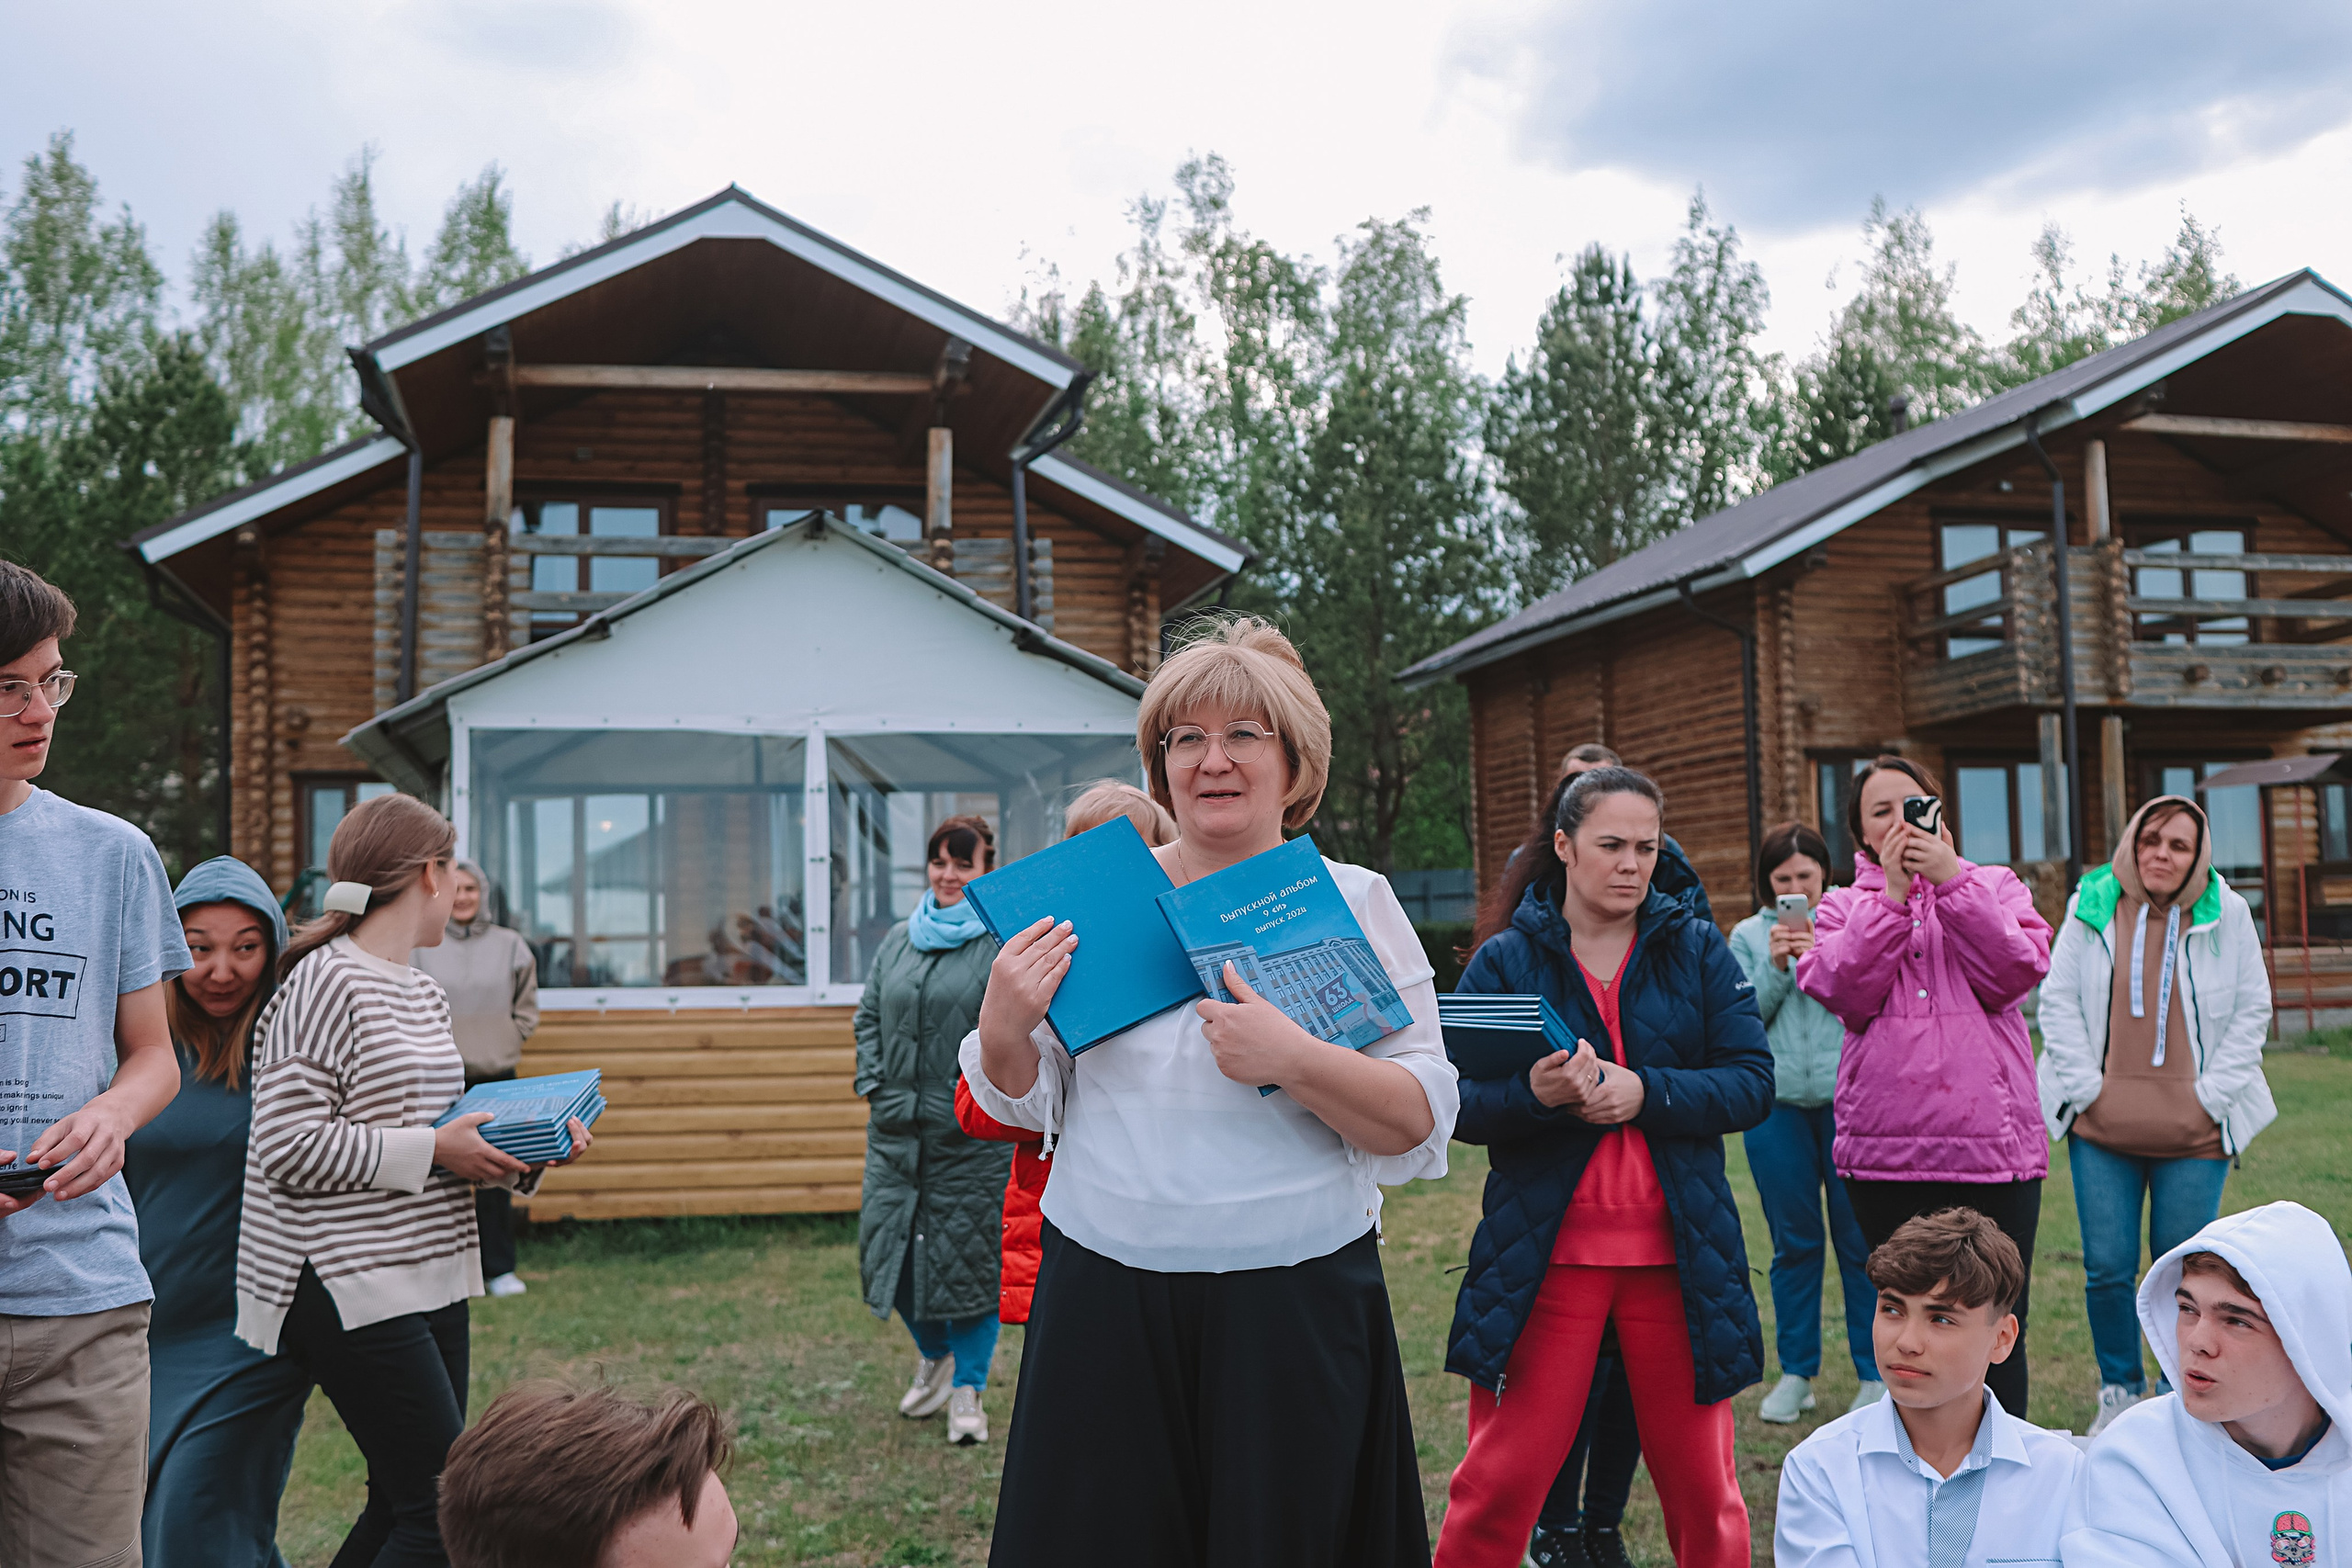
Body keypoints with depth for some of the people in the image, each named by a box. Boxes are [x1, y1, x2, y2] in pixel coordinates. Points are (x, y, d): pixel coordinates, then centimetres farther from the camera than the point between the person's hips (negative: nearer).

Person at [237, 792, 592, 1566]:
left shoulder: (424, 993, 14)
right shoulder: (325, 984, -13)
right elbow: (287, 1147, -18)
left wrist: (524, 1146, 6)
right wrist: (432, 1151, -17)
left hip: (432, 1281, 9)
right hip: (352, 1287, -9)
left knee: (405, 1503, 12)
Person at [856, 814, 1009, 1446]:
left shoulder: (1006, 942, -6)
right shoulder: (900, 939, 14)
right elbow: (869, 1016, 19)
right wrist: (873, 1083, 7)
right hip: (896, 1129, 6)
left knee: (971, 1255, 0)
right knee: (888, 1243, 8)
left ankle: (968, 1389, 14)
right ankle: (933, 1356, 33)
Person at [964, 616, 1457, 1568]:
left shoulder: (1352, 903, 0)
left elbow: (1422, 1123, -7)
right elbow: (1023, 1104, 11)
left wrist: (1295, 1061, -22)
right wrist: (1004, 1025, -10)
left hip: (1295, 1305, -2)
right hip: (1104, 1299, 2)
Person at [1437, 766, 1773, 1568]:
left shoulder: (1699, 951, 7)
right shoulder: (1505, 960, 3)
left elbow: (1752, 1083, -2)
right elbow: (1455, 1103, -3)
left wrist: (1645, 1092, -18)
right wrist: (1534, 1093, -23)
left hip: (1675, 1252, 2)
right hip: (1544, 1254, -1)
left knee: (1701, 1485, 10)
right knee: (1498, 1483, -2)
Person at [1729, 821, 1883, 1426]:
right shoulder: (1748, 936, 8)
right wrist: (1776, 966, -12)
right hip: (1776, 1103, 2)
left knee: (1860, 1238, 2)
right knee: (1793, 1241, 8)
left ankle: (1874, 1373, 13)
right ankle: (1796, 1372, 17)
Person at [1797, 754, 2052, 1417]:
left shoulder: (1992, 886, 12)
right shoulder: (1844, 906, 12)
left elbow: (2014, 974, -7)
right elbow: (1846, 994, -7)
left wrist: (1951, 879, -12)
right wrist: (1892, 891, -11)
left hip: (1992, 1139, -1)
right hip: (1885, 1150, 1)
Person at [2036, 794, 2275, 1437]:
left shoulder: (2227, 914, 1)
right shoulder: (2091, 908, 2)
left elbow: (2252, 1011, 4)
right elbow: (2057, 1002, 5)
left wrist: (2211, 1096, -3)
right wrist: (2087, 1088, -3)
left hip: (2194, 1131, -1)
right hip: (2101, 1125, 1)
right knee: (2107, 1270, 2)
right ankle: (2120, 1393, 21)